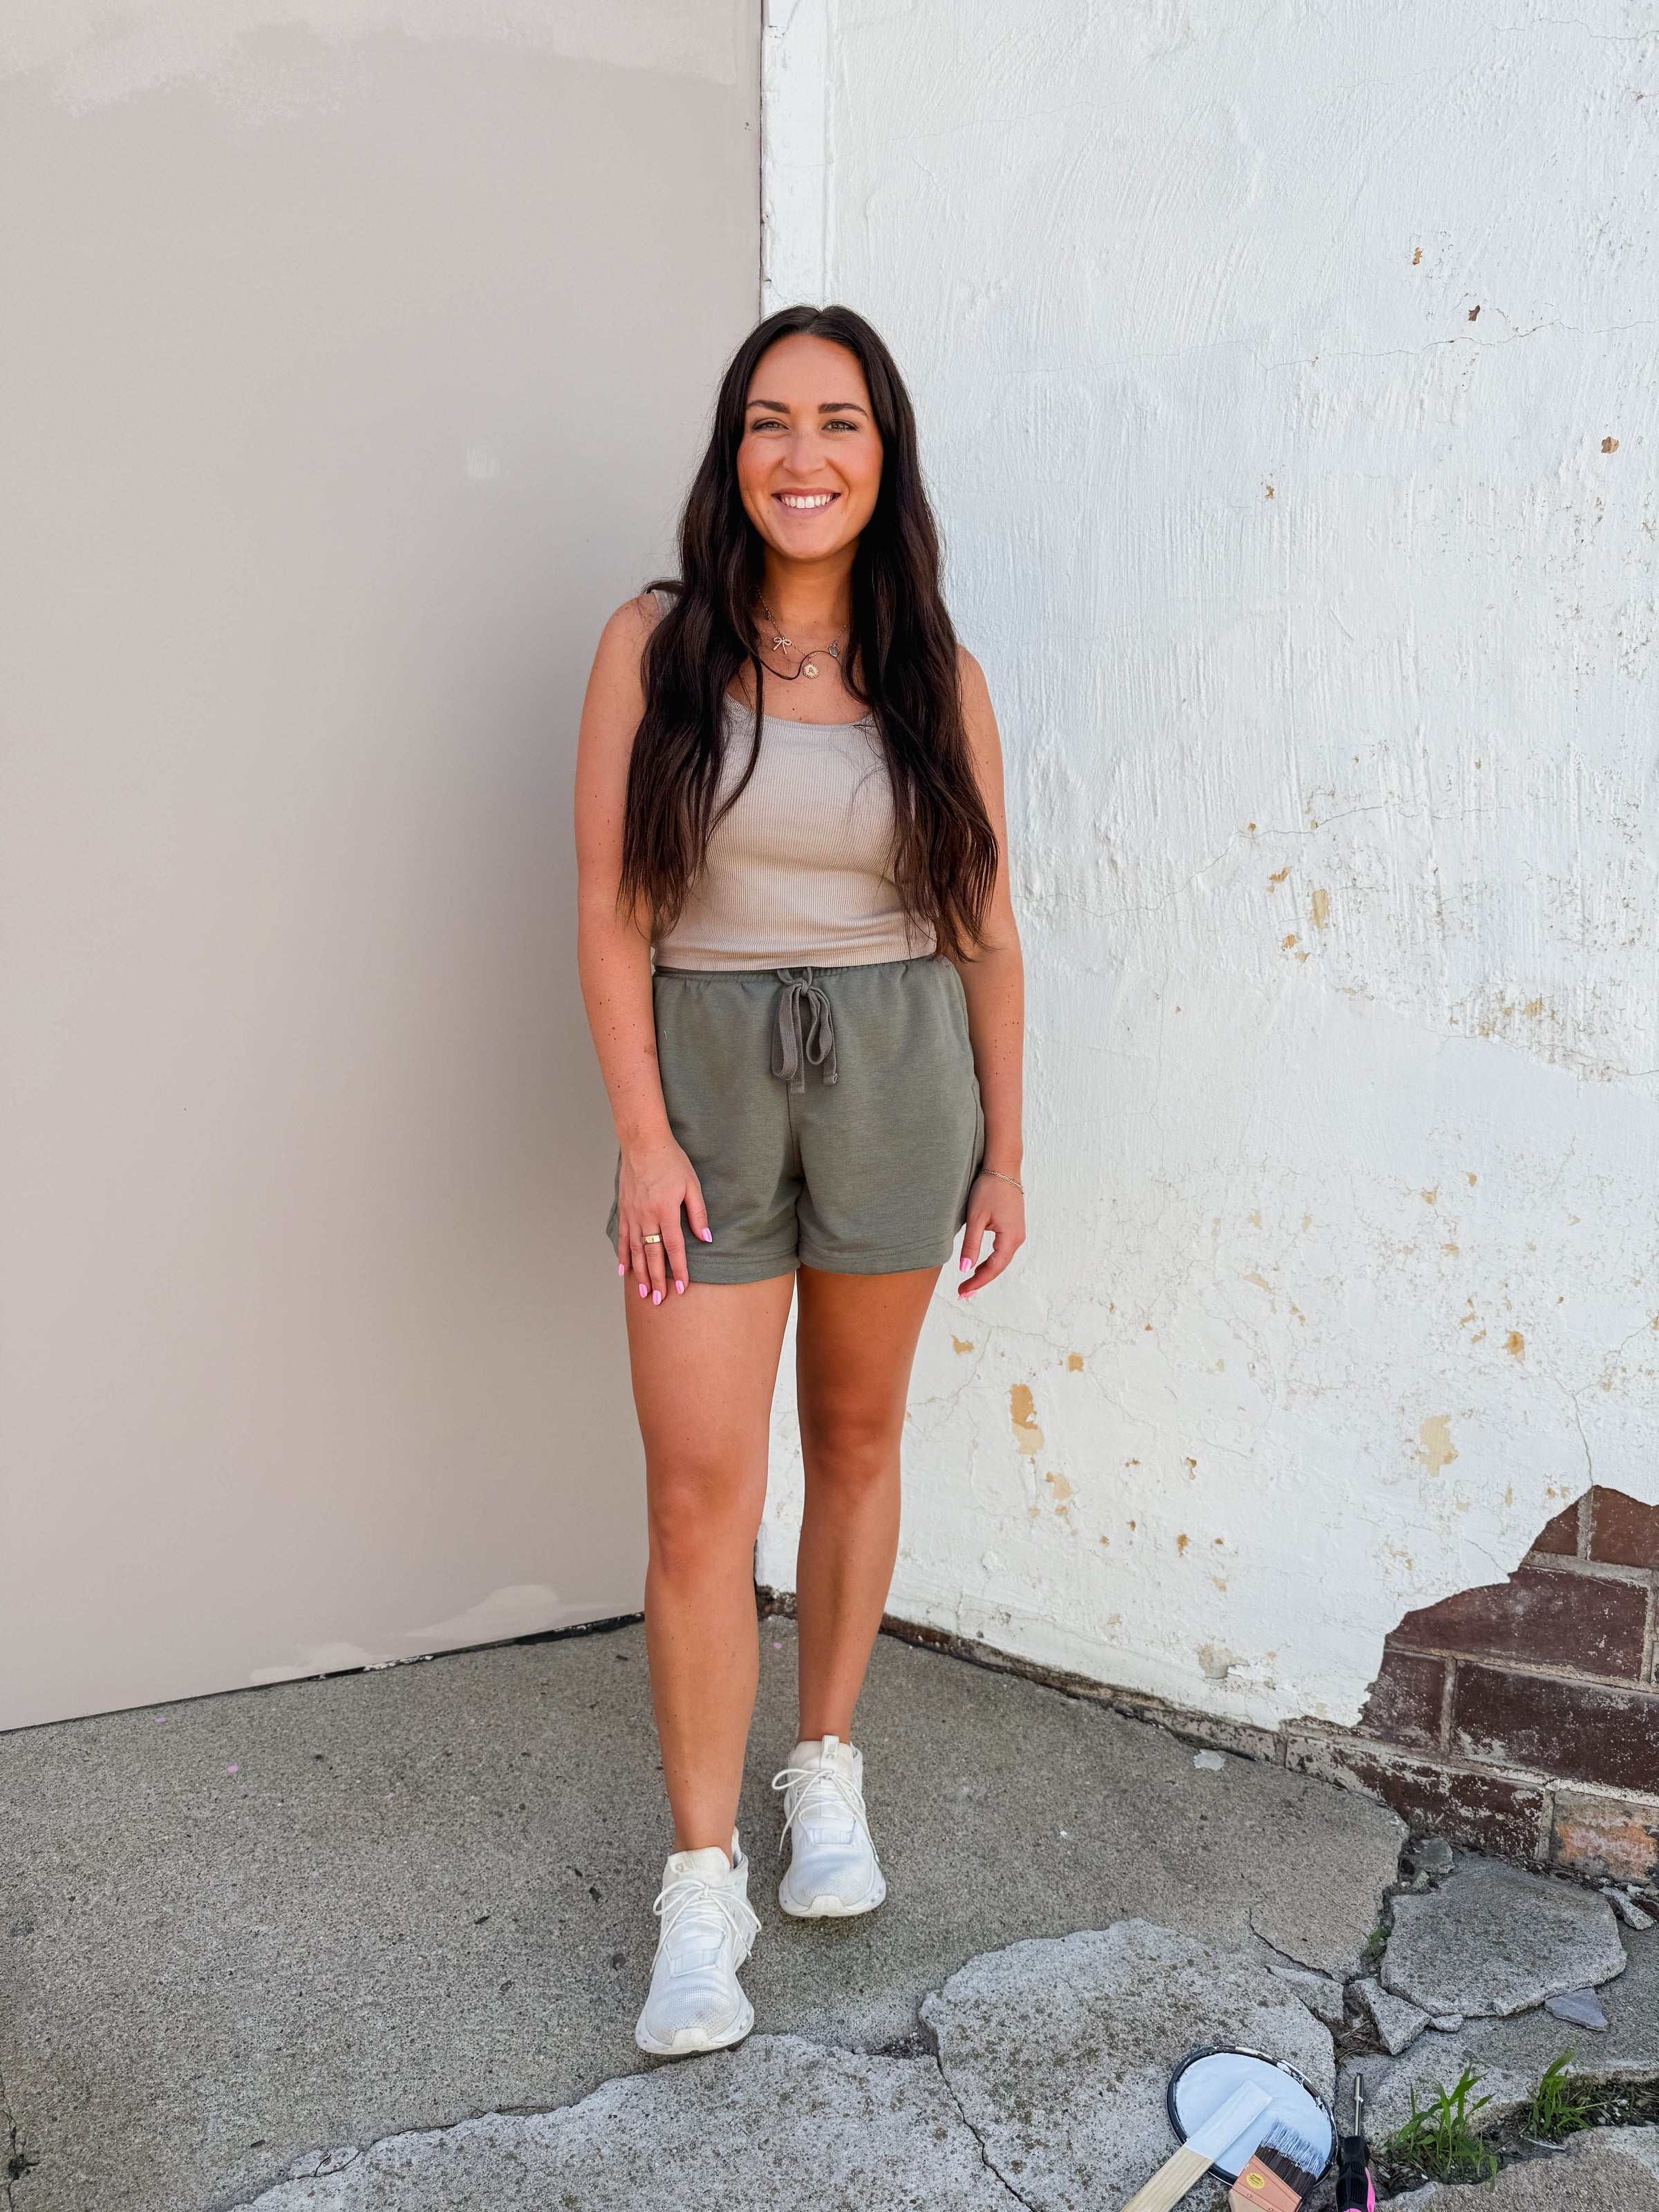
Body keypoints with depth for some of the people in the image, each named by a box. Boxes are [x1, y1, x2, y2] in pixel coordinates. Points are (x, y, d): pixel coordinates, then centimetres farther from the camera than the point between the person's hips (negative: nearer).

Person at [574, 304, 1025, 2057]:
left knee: (857, 1441, 14)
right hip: (704, 1073, -1)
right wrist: (644, 1133, -10)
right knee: (701, 1493, -2)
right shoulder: (655, 644, -1)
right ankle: (703, 1883, 13)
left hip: (897, 1075, 2)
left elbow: (987, 935, 6)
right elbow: (609, 912, -4)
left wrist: (1002, 1153, 6)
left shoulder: (936, 676, 3)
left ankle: (827, 1771, 34)